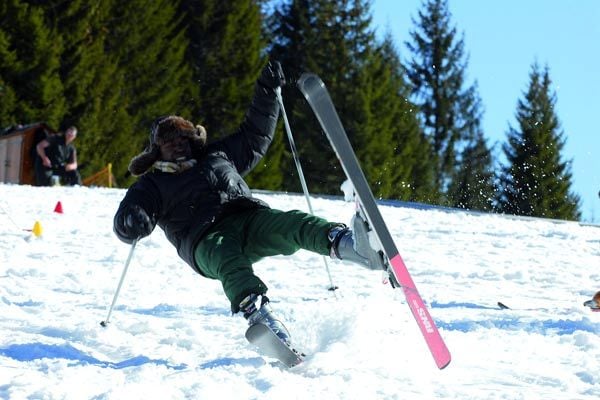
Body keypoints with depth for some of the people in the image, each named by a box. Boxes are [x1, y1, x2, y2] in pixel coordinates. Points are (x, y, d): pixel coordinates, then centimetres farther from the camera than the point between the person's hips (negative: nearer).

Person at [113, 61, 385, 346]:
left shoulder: (218, 157, 35)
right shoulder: (153, 184, 24)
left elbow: (255, 136, 43)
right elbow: (125, 224, 11)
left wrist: (268, 92, 35)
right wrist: (134, 222, -14)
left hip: (250, 217, 3)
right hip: (206, 239, -3)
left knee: (292, 224, -30)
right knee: (230, 263, -41)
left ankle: (346, 244, -58)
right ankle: (258, 314, -68)